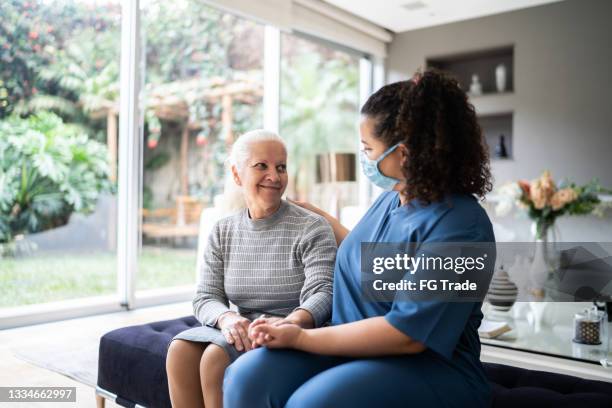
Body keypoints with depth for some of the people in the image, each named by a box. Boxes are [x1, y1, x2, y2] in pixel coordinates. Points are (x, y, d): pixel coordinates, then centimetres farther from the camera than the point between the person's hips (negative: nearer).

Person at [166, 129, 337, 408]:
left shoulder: (312, 228, -7)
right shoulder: (222, 233, 7)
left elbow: (323, 295, -18)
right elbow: (205, 298, 1)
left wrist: (290, 322, -41)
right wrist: (227, 318, -24)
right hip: (244, 332, 5)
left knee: (216, 356, -27)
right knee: (180, 349, -21)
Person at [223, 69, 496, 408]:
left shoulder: (459, 226, -19)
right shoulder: (392, 198, 8)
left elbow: (408, 334, -23)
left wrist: (300, 338, -19)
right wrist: (319, 217, 35)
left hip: (428, 366, -6)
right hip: (354, 346, 7)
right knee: (246, 377, -19)